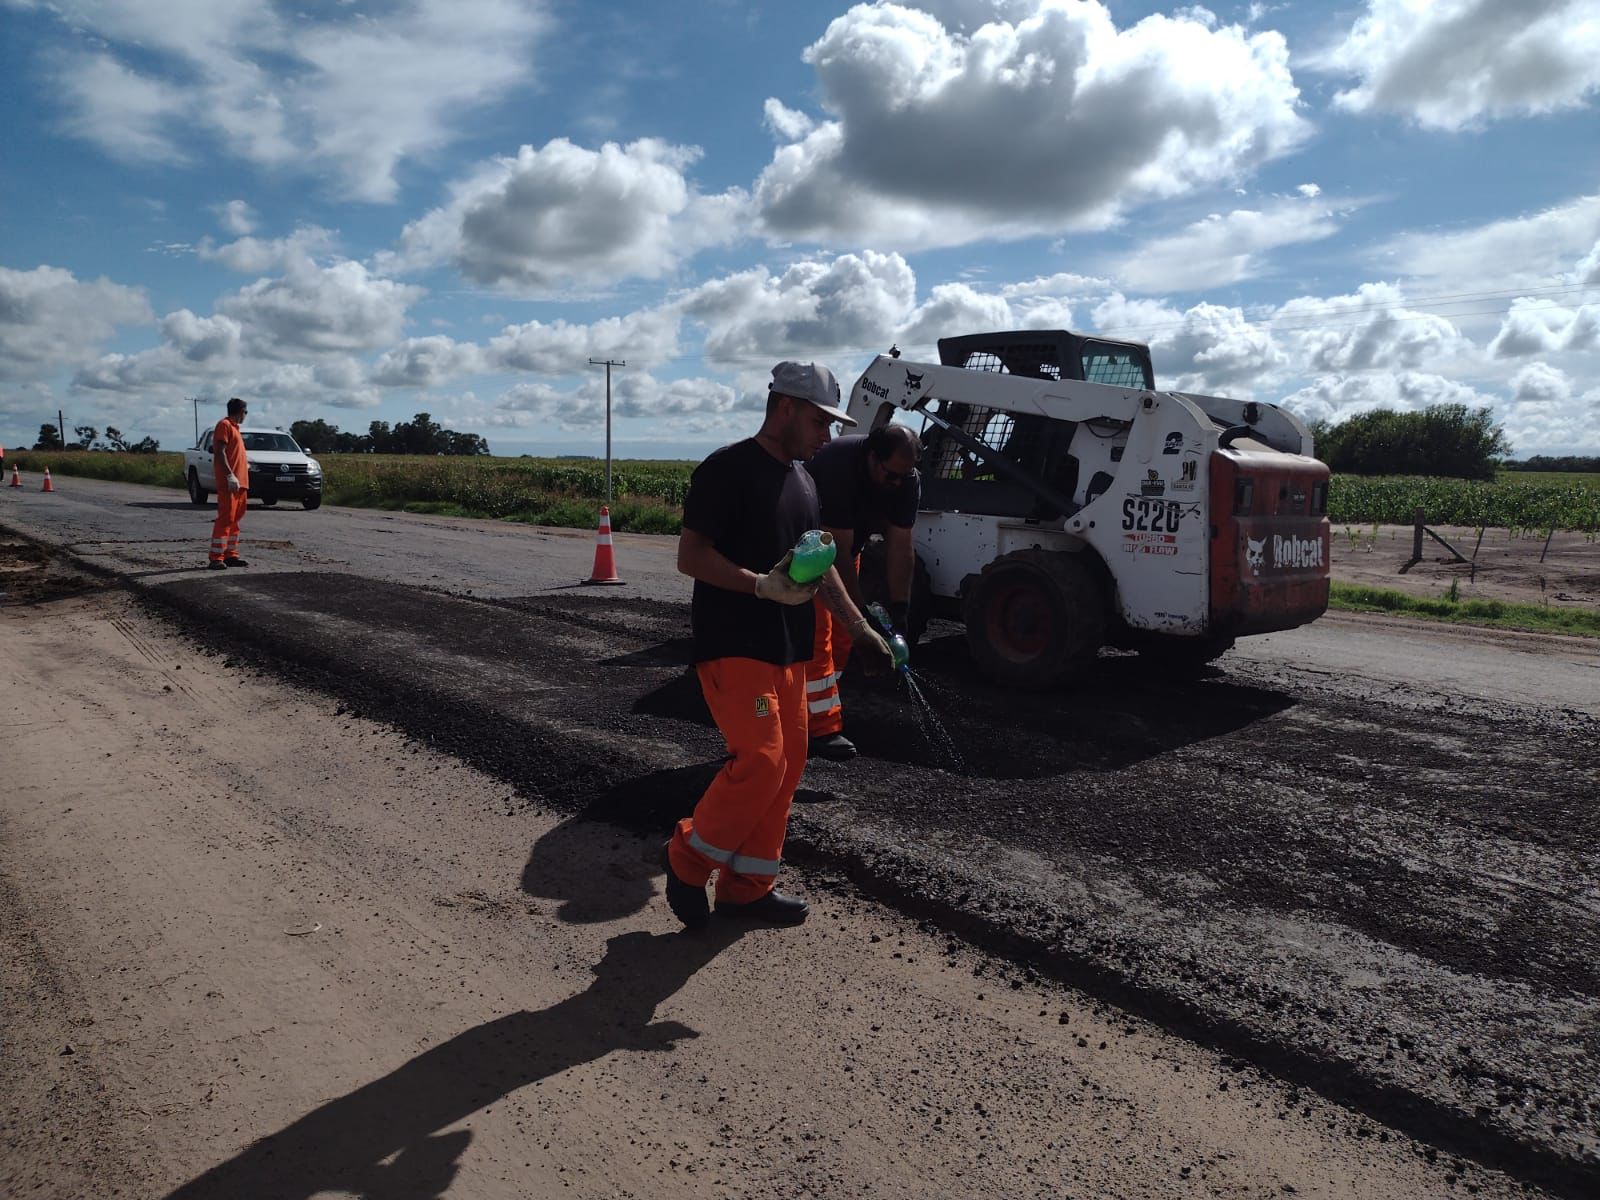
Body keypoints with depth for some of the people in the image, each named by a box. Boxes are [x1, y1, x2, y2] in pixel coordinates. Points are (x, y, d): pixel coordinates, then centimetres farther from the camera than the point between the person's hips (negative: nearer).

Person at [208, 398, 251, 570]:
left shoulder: (234, 427, 22)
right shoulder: (224, 425, -6)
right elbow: (220, 452, -16)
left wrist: (245, 461, 41)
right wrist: (230, 475, -23)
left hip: (240, 482, 10)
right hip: (229, 482, -10)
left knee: (235, 519, 10)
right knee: (225, 518, -12)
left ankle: (231, 555, 14)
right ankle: (216, 558, -13)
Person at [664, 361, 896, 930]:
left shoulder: (803, 479, 16)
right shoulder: (728, 469, -10)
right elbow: (691, 556, -14)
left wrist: (861, 628, 15)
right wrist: (764, 586, -25)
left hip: (787, 648, 9)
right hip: (732, 645, -9)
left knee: (788, 762, 8)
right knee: (760, 759, -16)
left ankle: (747, 885, 20)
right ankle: (689, 857, 7)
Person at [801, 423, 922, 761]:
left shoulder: (907, 479, -17)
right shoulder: (838, 467, -36)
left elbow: (900, 548, -18)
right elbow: (838, 551, -36)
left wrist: (898, 612, -23)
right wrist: (862, 610, -36)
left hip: (847, 541, 7)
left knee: (841, 632, 9)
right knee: (816, 632, -13)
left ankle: (819, 702, 24)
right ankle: (823, 727, -11)